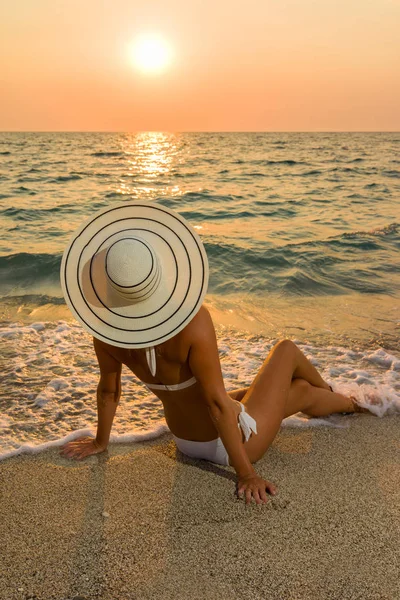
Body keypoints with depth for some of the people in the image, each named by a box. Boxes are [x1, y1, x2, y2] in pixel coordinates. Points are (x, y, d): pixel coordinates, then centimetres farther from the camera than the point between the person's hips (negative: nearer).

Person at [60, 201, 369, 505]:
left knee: (302, 390, 26)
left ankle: (350, 403, 57)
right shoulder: (193, 321, -37)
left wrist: (100, 442, 13)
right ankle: (330, 391, 53)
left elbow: (108, 390, -5)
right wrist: (247, 473, -16)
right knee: (286, 349, 19)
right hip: (235, 440, -5)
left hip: (186, 441, 5)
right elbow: (217, 402, -29)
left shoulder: (104, 321, -19)